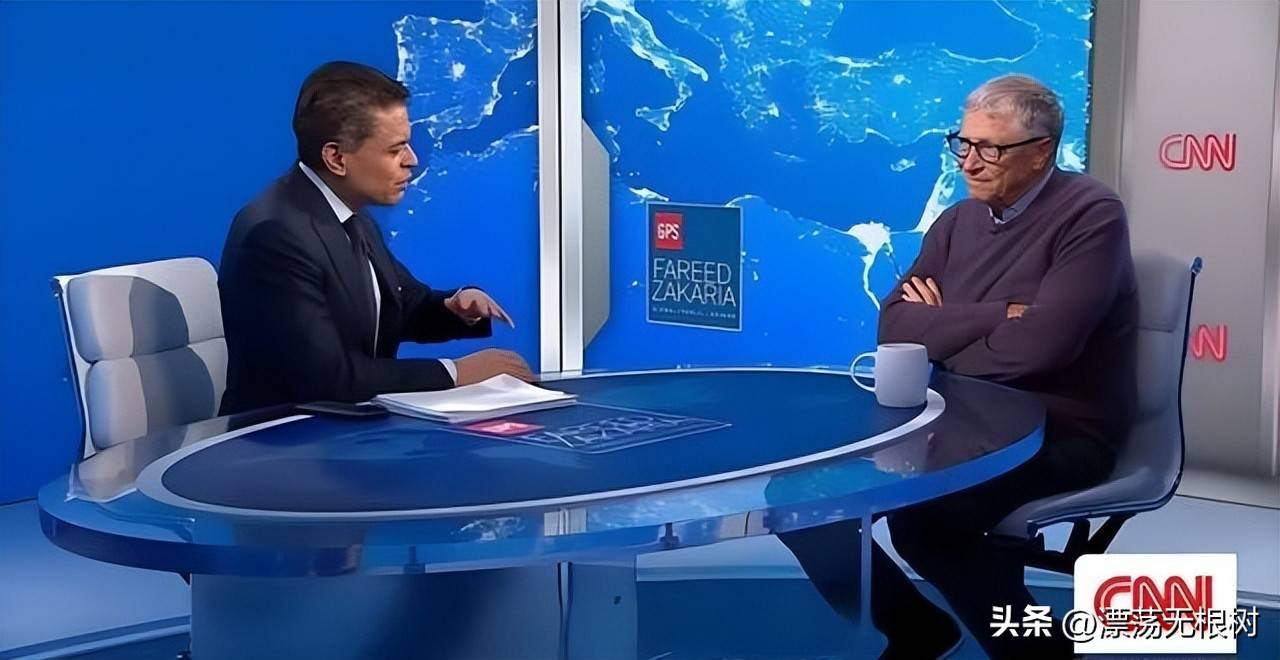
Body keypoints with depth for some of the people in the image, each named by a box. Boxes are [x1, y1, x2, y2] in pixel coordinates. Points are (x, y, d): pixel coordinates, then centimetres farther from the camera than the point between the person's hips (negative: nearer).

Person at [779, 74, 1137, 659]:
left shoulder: (1090, 214, -10)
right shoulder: (958, 221, 11)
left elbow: (1040, 342, -23)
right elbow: (895, 327, 1)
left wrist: (944, 329, -5)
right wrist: (996, 315, -13)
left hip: (1058, 433, -7)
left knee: (922, 514, -34)